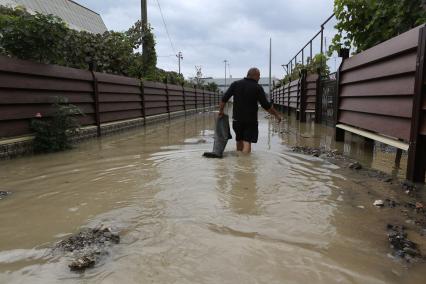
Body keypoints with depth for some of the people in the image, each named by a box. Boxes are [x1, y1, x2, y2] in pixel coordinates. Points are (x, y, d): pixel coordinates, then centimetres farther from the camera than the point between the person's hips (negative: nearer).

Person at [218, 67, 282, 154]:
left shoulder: (235, 84, 1)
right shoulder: (258, 88, -8)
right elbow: (266, 105, -9)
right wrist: (276, 115, 3)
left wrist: (221, 111, 12)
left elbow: (224, 99, -1)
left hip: (237, 119, 4)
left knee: (239, 141, 21)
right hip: (251, 121, -4)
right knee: (247, 143, -6)